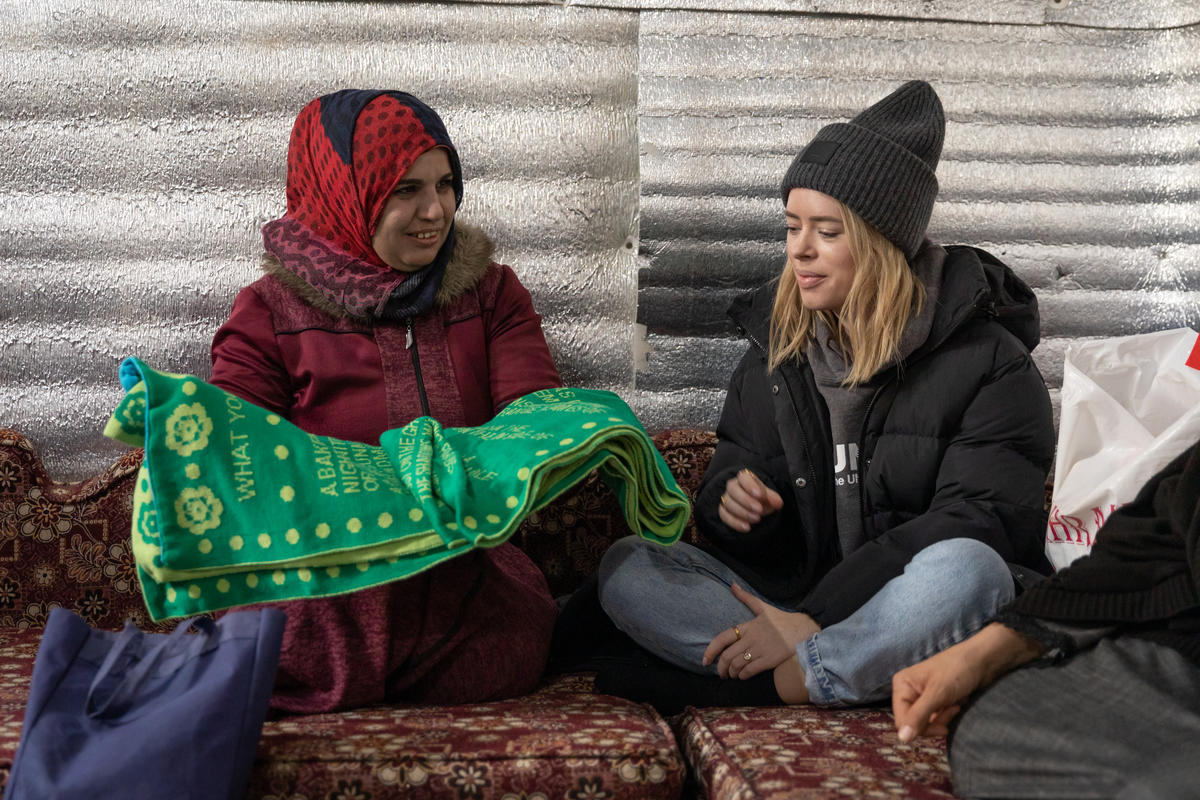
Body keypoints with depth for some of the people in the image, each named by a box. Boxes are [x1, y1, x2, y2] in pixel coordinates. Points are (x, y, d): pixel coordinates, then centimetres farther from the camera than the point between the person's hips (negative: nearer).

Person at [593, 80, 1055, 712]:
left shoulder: (989, 362, -6)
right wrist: (733, 501, -11)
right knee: (625, 566, -15)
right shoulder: (774, 350, 12)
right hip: (794, 601, 5)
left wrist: (815, 618, -23)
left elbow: (975, 523, -16)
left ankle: (753, 688, -26)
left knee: (962, 568, -38)